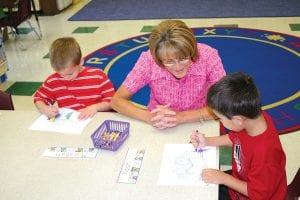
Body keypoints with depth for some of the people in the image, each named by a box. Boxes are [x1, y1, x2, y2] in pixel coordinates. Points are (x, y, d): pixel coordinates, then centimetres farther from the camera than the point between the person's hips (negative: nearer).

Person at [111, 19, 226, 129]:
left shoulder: (208, 56, -20)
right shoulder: (148, 60, -19)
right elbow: (117, 100, -13)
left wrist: (181, 116, -29)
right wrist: (150, 117, -29)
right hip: (160, 131, -1)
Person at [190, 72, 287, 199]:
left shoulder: (265, 153, -41)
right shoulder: (253, 116, -19)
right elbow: (233, 138, 5)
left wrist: (223, 178, -23)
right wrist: (207, 142, -5)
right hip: (239, 181, 7)